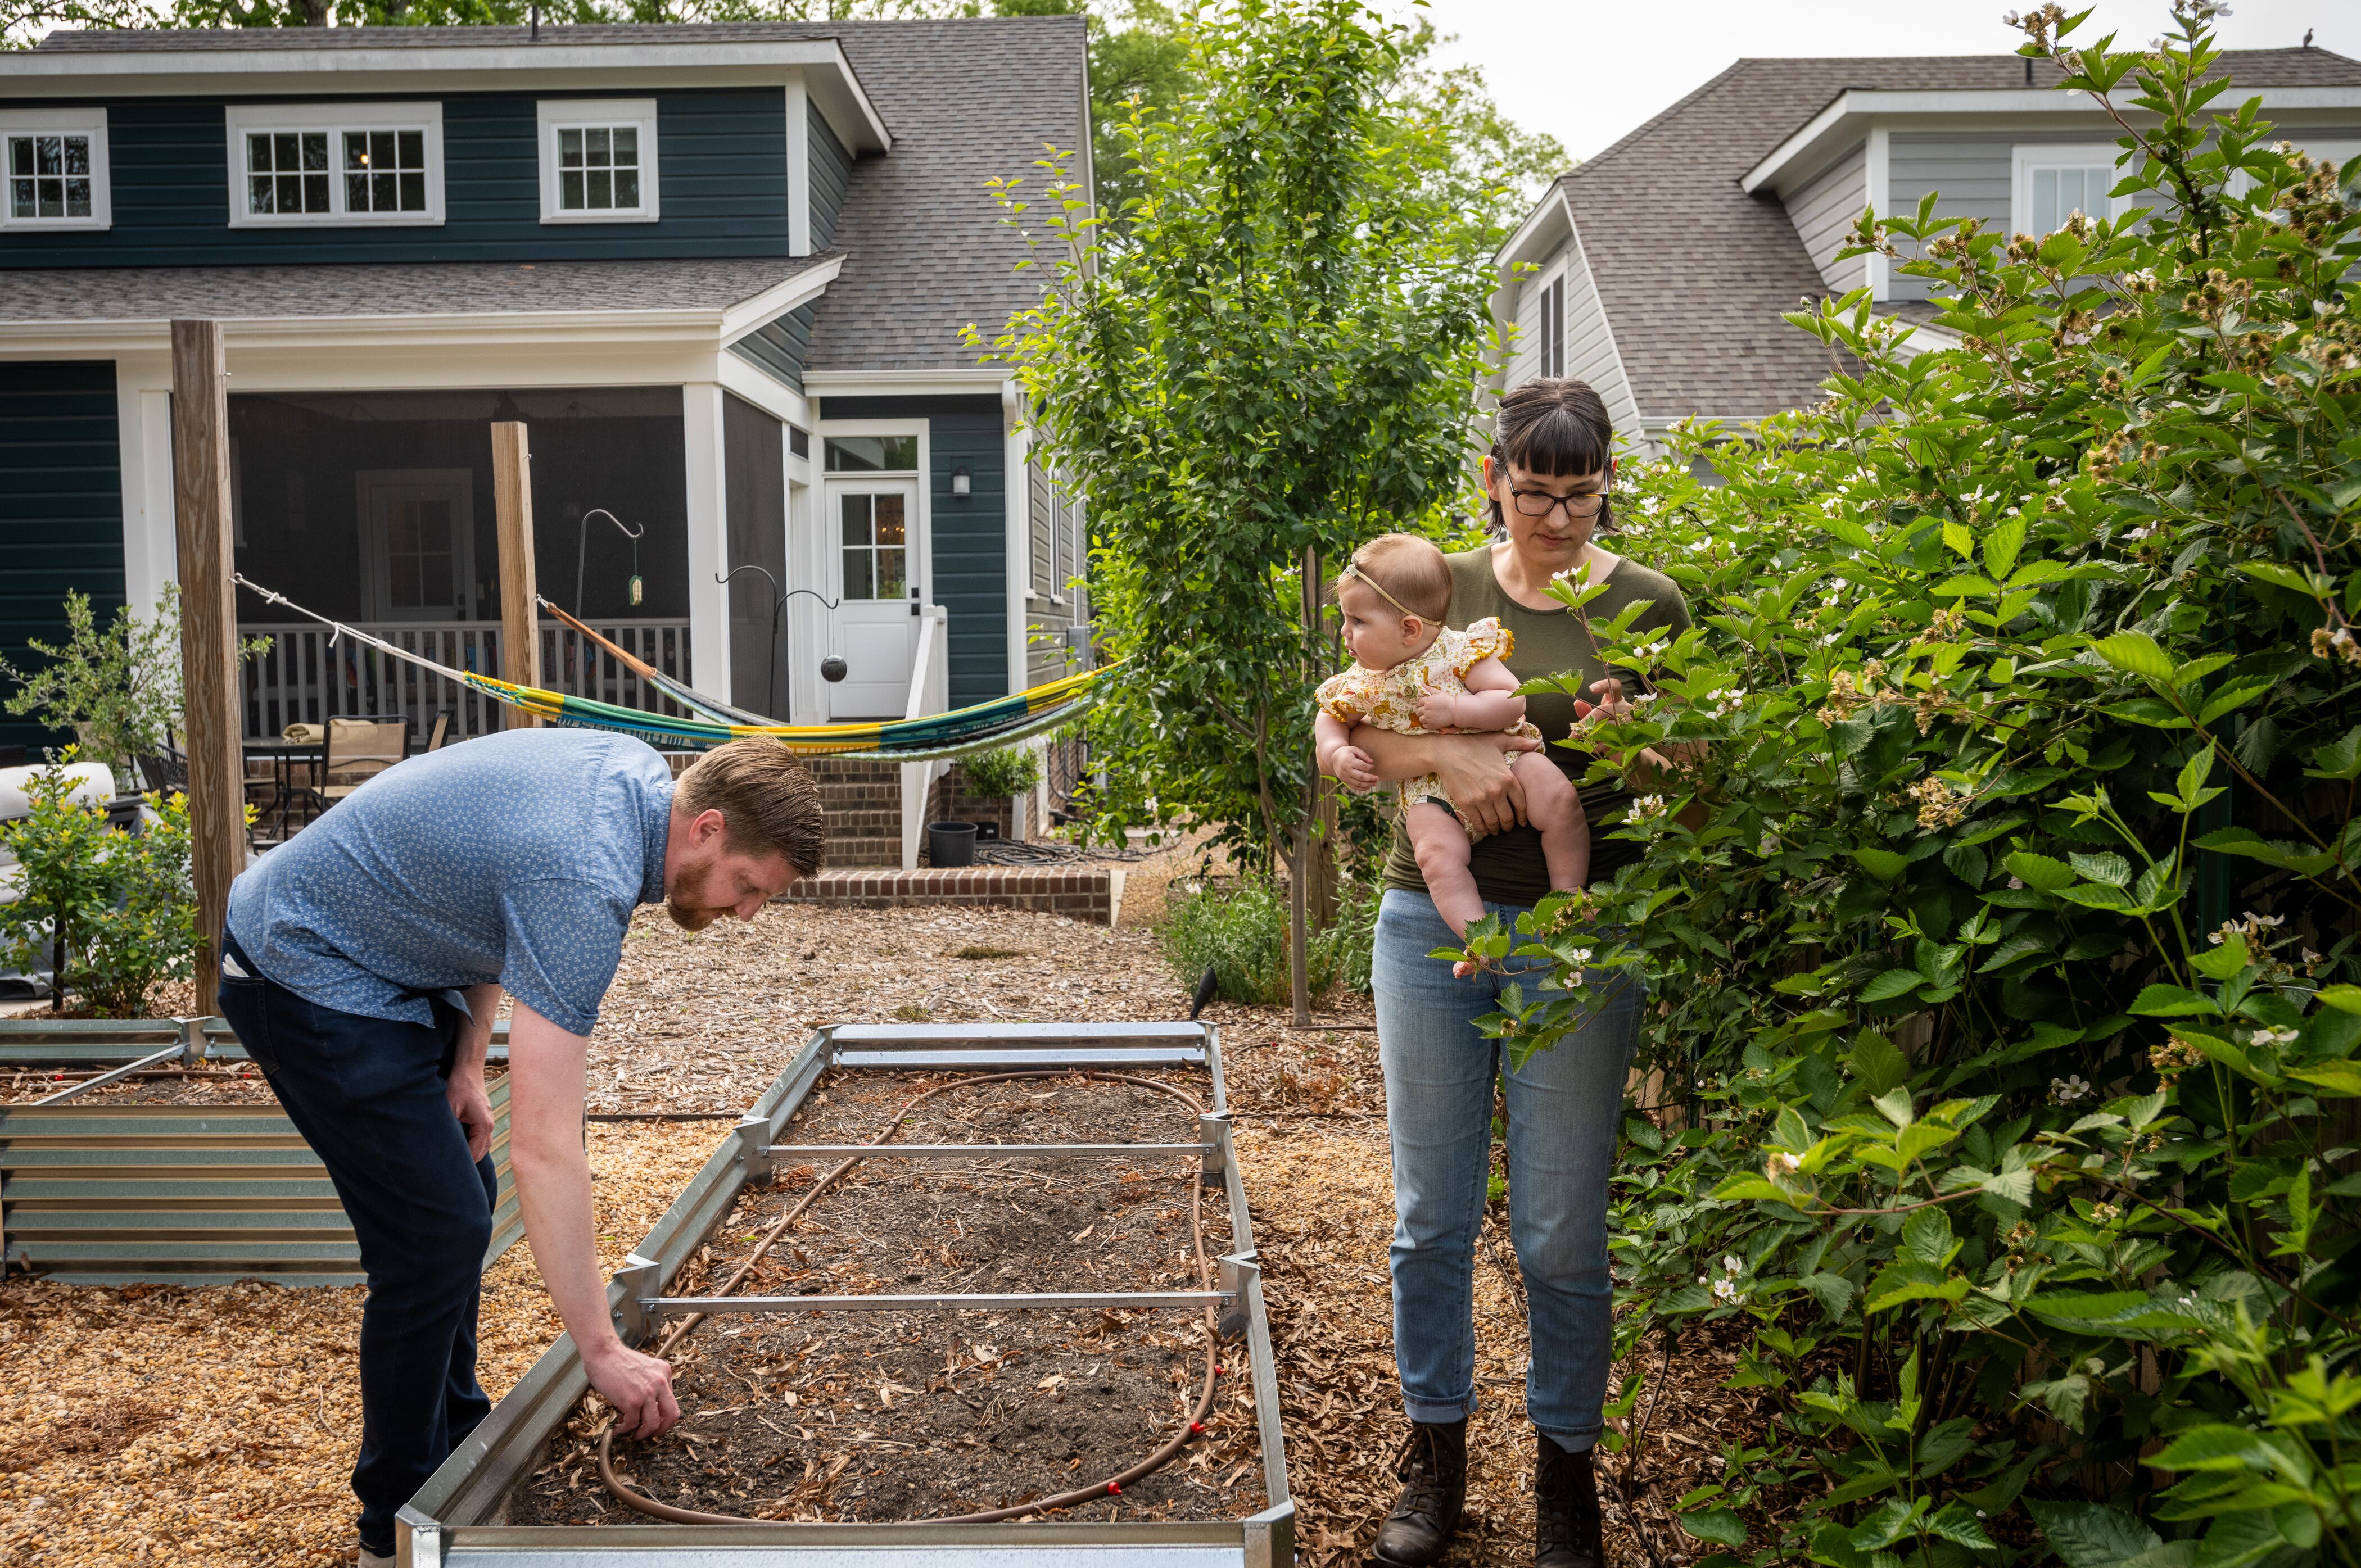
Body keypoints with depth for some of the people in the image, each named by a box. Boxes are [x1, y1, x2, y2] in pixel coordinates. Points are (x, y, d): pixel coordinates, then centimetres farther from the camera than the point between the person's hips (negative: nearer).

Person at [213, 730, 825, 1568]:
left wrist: (467, 1059, 5)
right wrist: (602, 1349, -26)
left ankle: (456, 1445, 32)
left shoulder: (637, 774, -5)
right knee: (435, 1235, -8)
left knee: (460, 1203, 16)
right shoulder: (585, 881, -33)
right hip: (309, 982, -10)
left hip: (368, 951, 10)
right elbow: (545, 1150, -33)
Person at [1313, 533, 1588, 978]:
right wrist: (1338, 756, -3)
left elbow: (1513, 700, -15)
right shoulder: (1362, 684, 0)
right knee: (1437, 854, -26)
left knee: (1560, 801, -23)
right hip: (1431, 788, 1)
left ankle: (1569, 897, -8)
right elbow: (1330, 720, 17)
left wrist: (1456, 711, -25)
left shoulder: (1461, 650, -11)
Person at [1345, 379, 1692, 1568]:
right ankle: (1435, 1448, 29)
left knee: (1562, 1232, 5)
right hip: (1432, 922, 2)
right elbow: (1352, 735, -1)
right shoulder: (1441, 589, 5)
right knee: (1431, 1215, 10)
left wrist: (1630, 747, -19)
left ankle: (1566, 1464, 27)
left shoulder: (1648, 605, 1)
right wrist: (1446, 754, -20)